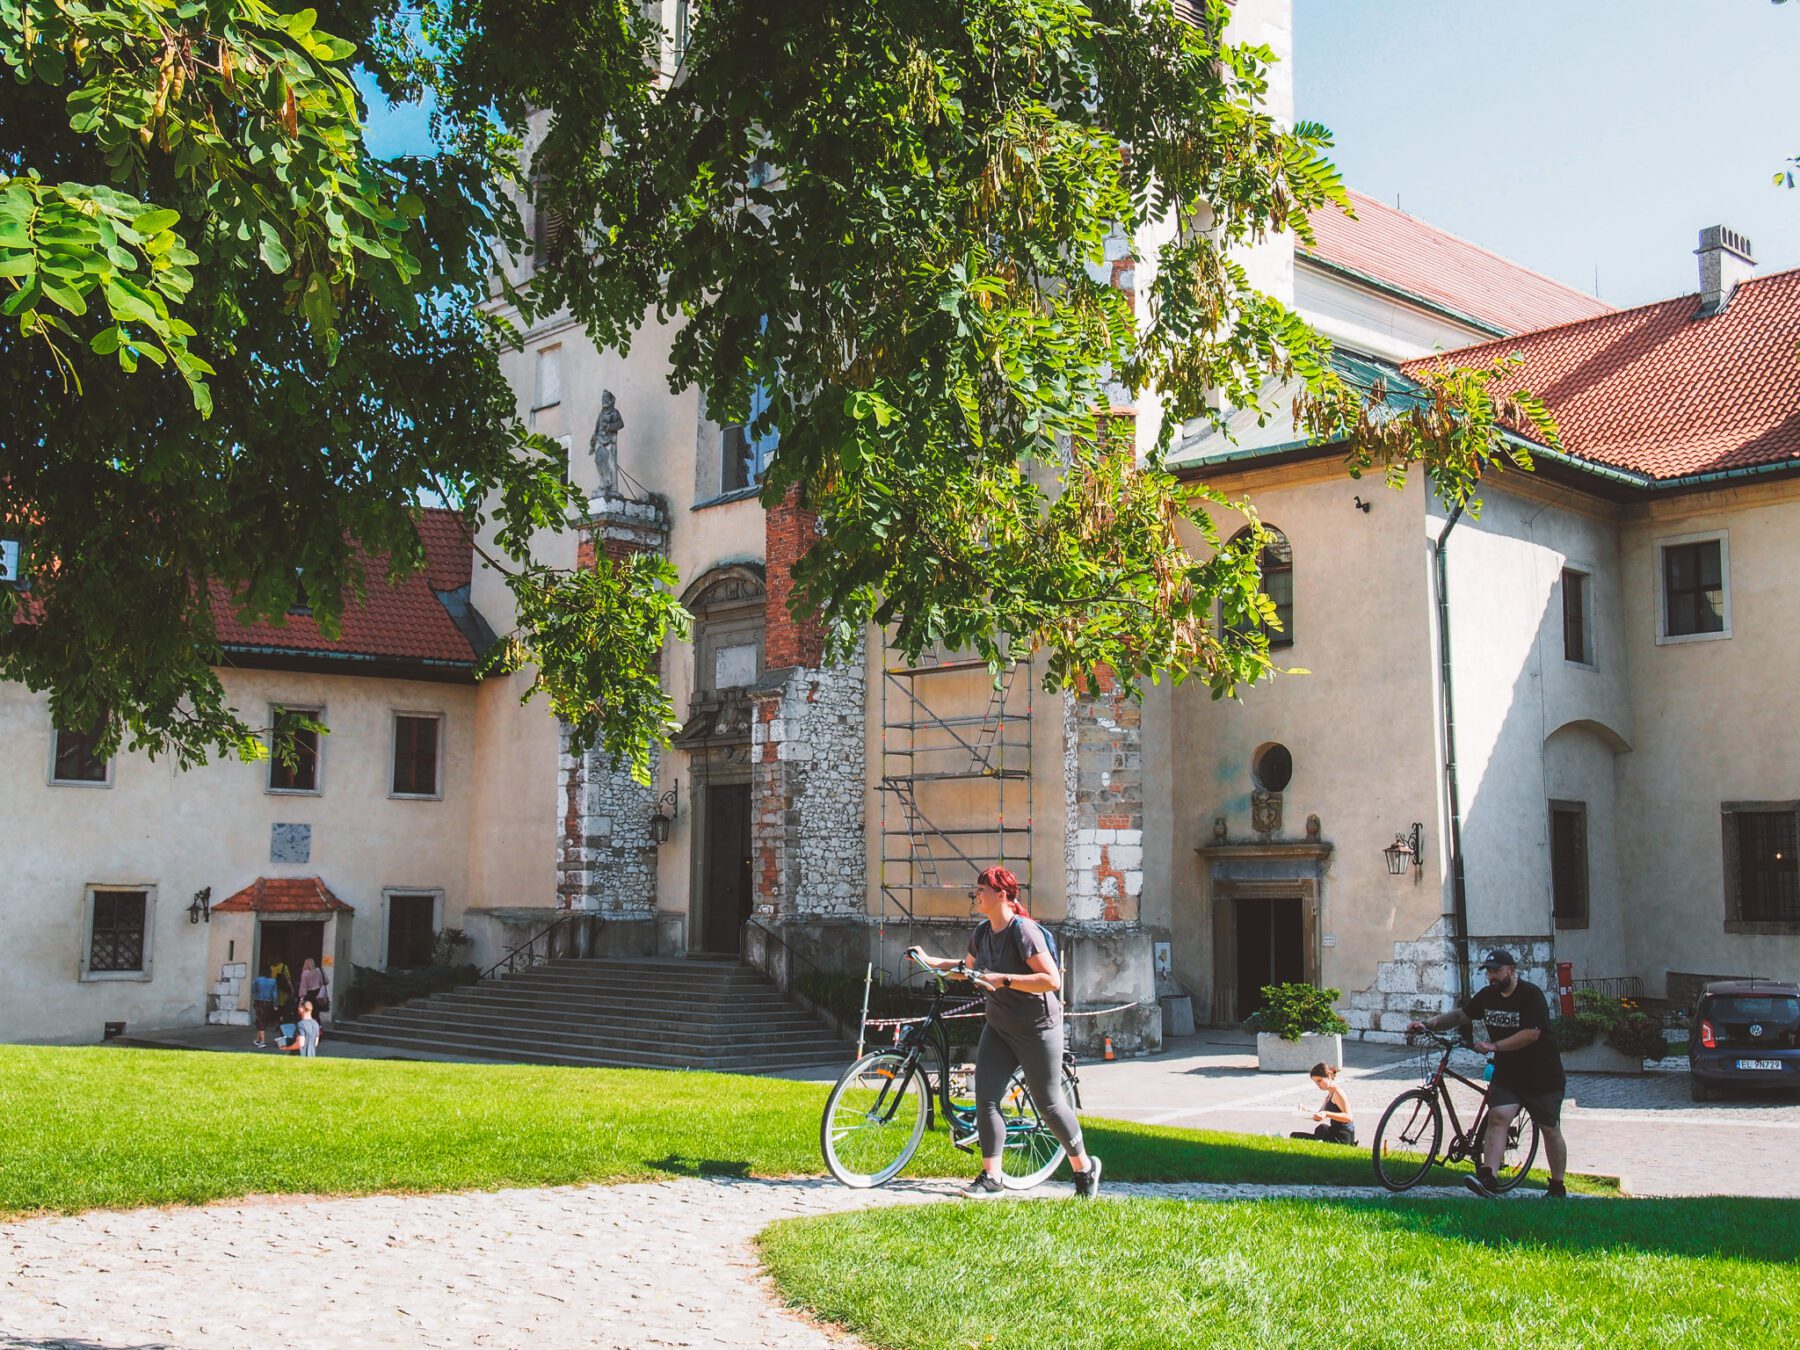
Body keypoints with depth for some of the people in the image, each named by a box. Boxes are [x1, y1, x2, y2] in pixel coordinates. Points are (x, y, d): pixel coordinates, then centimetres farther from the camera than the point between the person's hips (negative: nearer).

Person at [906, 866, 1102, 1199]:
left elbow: (1052, 980, -28)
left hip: (1037, 1028, -7)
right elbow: (968, 966, 25)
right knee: (986, 1097, -3)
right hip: (999, 1027, 7)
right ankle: (990, 1176, 4)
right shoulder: (983, 932, 5)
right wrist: (929, 960, 15)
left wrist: (1003, 980, -31)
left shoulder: (1023, 931, -20)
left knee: (1048, 1103, 1)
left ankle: (1084, 1168, 20)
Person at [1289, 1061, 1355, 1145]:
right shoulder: (1330, 1094, 19)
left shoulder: (1338, 1093, -12)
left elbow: (1349, 1117, -23)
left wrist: (1327, 1114, -32)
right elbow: (1319, 1116, 25)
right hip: (1335, 1133, 11)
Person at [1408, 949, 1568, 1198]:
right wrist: (1429, 1023, -3)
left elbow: (1531, 1034, -23)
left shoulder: (1531, 995, -15)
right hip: (1507, 1073, 5)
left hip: (1542, 1076, -4)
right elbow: (1460, 1015, 11)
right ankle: (1487, 1179, -26)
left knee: (1550, 1130, 5)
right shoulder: (1487, 996, 4)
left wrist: (1493, 1046, -26)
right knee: (1498, 1118, -15)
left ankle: (1558, 1189, 20)